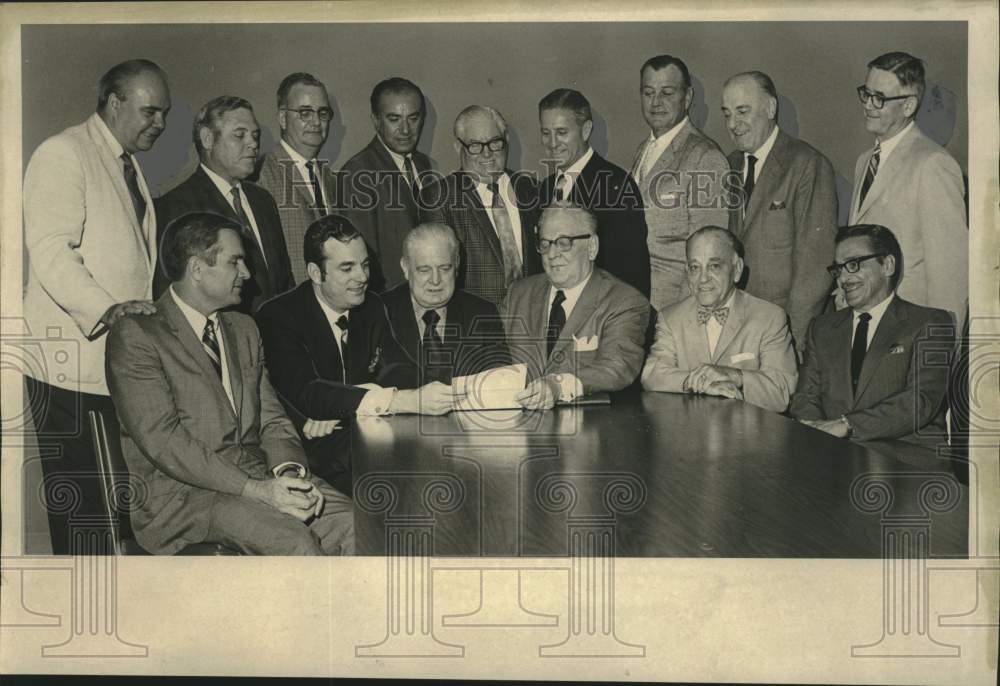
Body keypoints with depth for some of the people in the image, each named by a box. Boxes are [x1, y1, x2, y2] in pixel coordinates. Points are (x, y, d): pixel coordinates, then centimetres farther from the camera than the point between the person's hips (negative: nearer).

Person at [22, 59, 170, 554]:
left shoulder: (129, 164, 23)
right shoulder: (62, 154, -5)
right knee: (79, 502, -5)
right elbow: (50, 250, -18)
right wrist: (105, 309, -28)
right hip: (73, 364, -8)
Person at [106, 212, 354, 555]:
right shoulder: (135, 337, -5)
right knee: (296, 543, -30)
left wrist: (291, 472, -7)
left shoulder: (244, 329, 20)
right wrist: (254, 490, -21)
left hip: (262, 478, 6)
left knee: (358, 526, -18)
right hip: (182, 492, -6)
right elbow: (162, 440, -14)